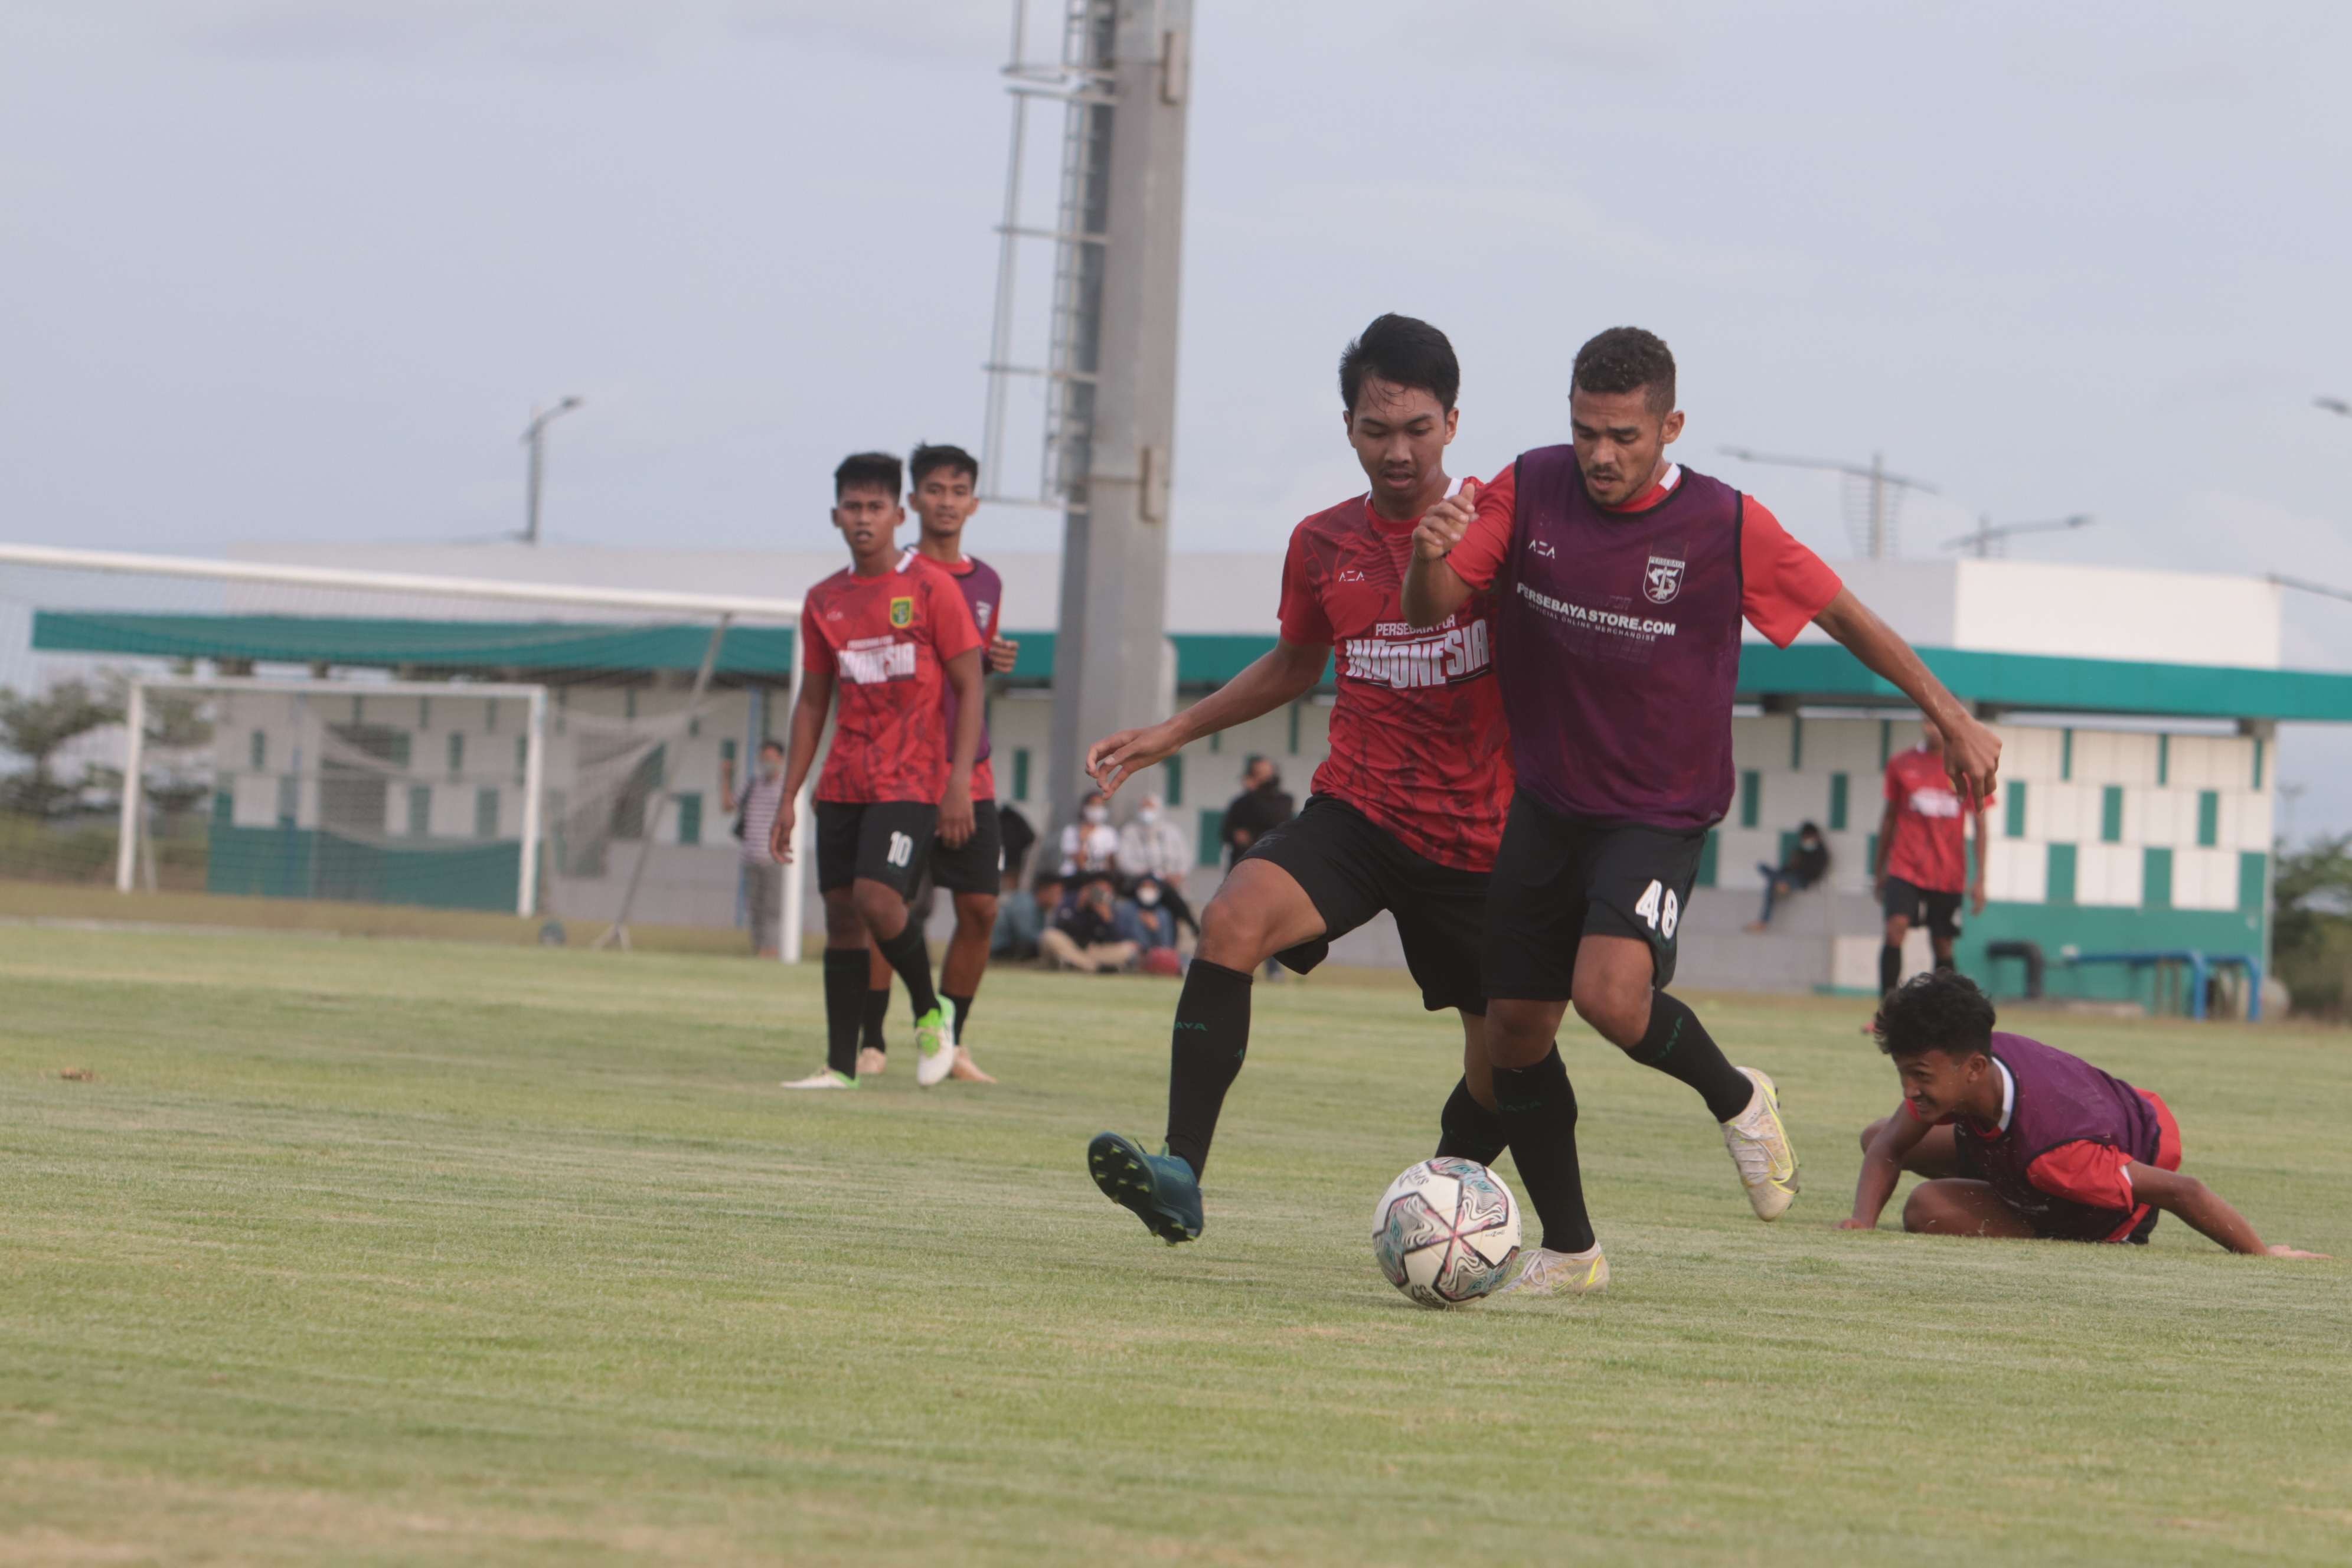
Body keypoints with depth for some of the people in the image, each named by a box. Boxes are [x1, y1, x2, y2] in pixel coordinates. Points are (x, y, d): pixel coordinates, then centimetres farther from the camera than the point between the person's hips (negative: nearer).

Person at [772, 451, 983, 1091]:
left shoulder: (931, 588, -4)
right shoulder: (824, 602, 10)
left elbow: (968, 688, -4)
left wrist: (959, 782, -13)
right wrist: (787, 797, 12)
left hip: (912, 781, -5)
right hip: (843, 785, 5)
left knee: (876, 896, -21)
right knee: (841, 913, 2)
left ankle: (931, 1013, 2)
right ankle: (841, 1064, 5)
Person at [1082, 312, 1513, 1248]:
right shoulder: (1322, 546, 6)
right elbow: (1295, 668, 25)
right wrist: (1173, 733, 21)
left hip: (1479, 842, -1)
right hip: (1359, 811, 1)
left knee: (1509, 1061, 6)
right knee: (1233, 919, -27)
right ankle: (1180, 1176, -34)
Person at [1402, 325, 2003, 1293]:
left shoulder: (1727, 528, -13)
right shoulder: (1529, 490, -5)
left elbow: (1842, 614, -1)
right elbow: (1429, 613, -4)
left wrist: (1952, 720, 2)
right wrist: (1430, 558, -28)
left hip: (1660, 814, -4)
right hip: (1546, 805, 4)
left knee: (1609, 994, -27)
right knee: (1514, 1031, 5)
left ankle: (1735, 1098, 4)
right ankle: (1568, 1250, 22)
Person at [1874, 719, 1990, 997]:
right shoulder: (1901, 764, 2)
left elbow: (1980, 826, 2)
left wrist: (1980, 879, -3)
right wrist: (1880, 868, 15)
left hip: (1948, 875, 0)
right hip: (1905, 867, 0)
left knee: (1943, 947, 5)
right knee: (1896, 928, -20)